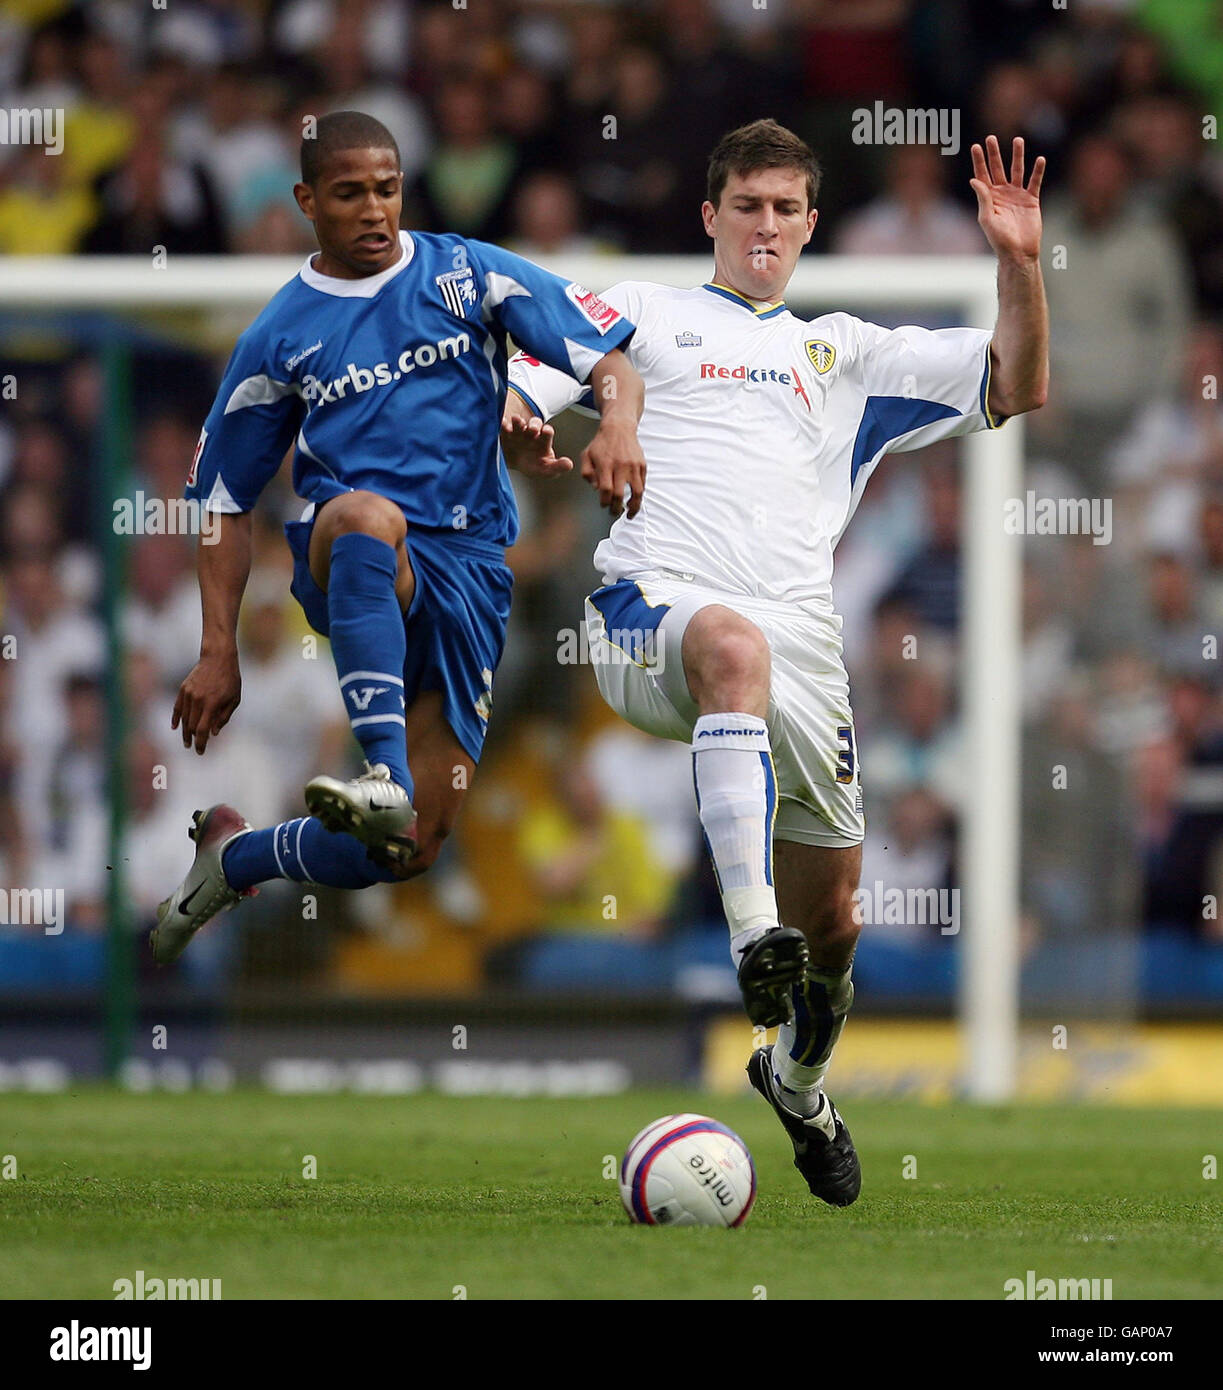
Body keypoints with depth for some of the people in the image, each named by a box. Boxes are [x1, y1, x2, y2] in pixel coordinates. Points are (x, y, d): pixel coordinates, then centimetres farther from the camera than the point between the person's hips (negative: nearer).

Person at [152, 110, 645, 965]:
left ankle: (237, 855, 24)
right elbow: (227, 504, 14)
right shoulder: (281, 338, 9)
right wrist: (220, 652, 3)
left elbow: (609, 358, 3)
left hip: (467, 565, 1)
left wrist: (619, 424, -21)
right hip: (340, 564, -1)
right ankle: (383, 774, -52)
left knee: (406, 851, -5)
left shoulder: (469, 276, 8)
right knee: (365, 515, -42)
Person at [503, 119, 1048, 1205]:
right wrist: (520, 428, -11)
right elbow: (506, 391, 14)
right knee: (732, 641, -42)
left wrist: (1018, 263, 6)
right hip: (652, 608, -4)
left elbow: (1018, 388, 22)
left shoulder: (844, 352, 27)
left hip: (797, 645, 4)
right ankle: (752, 940, -50)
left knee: (831, 921, 5)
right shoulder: (641, 312, 21)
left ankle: (799, 1083, 37)